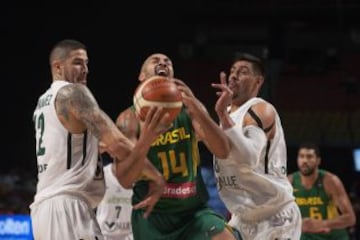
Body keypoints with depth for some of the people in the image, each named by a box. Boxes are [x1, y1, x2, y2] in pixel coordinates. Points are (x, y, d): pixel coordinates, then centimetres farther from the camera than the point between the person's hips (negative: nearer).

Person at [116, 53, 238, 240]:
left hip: (194, 210, 2)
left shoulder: (188, 109, 2)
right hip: (152, 216, -2)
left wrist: (196, 108, -26)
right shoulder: (130, 118, -6)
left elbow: (222, 151, -11)